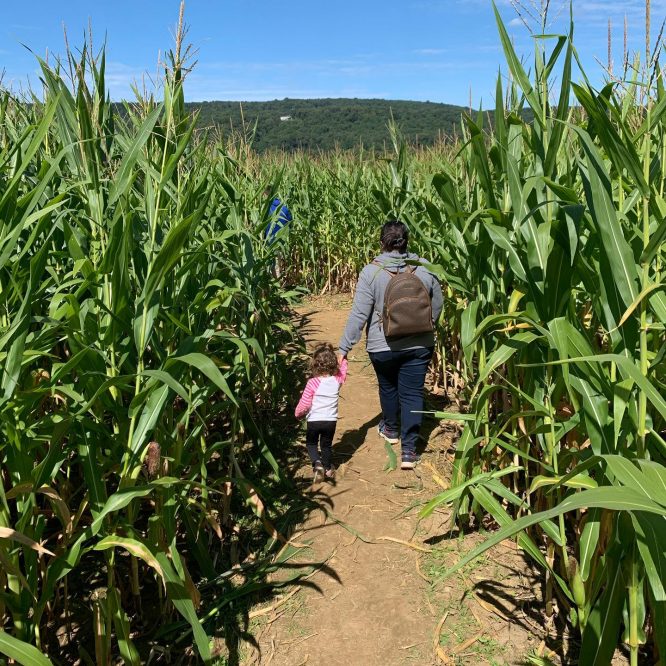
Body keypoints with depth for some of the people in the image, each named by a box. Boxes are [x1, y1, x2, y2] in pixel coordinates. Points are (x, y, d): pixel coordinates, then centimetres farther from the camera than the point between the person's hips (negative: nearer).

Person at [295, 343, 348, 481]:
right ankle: (327, 468, 29)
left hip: (314, 420, -3)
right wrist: (343, 359, 29)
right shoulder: (337, 380, -8)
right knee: (326, 445, 22)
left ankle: (317, 463, -1)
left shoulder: (312, 383, -18)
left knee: (311, 443, 18)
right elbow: (343, 370, 15)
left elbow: (304, 403, -13)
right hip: (331, 420, 3)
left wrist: (298, 414, 5)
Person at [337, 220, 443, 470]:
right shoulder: (424, 267, -6)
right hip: (419, 345, 1)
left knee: (388, 387, 23)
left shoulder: (371, 272, -15)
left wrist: (344, 347, -6)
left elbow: (359, 314, -15)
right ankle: (409, 451, 5)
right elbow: (437, 305, 7)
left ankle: (391, 429, 45)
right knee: (412, 393, 7)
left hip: (383, 347, -1)